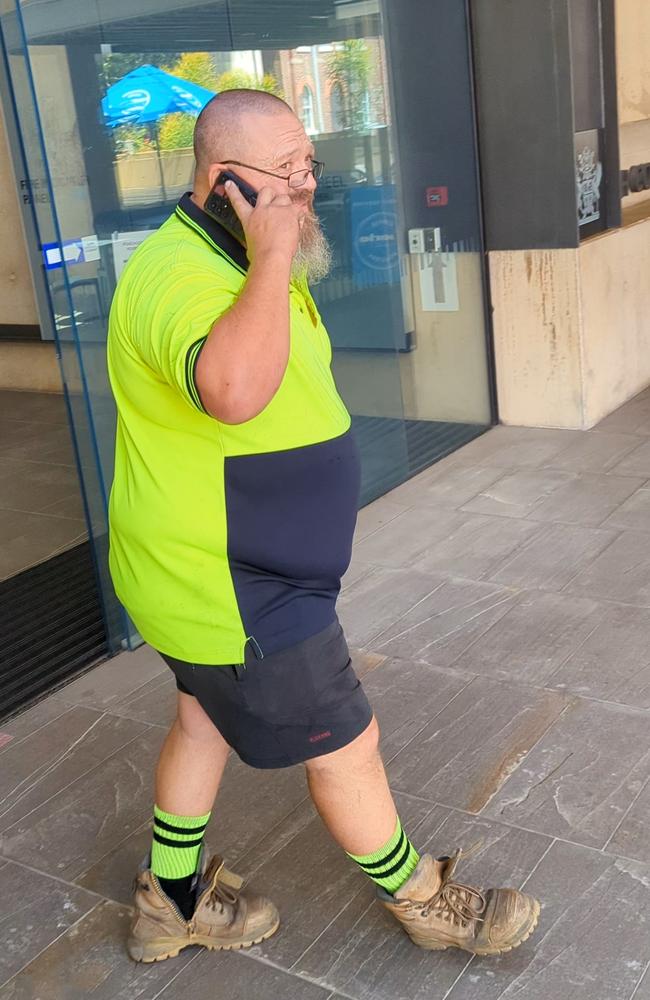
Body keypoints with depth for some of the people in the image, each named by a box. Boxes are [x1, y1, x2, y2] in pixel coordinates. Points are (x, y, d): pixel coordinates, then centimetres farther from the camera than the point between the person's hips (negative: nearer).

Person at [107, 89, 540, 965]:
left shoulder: (239, 258, 7)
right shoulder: (180, 278, -28)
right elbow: (234, 390, -50)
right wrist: (271, 257, -39)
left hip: (207, 569, 10)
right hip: (234, 592, -10)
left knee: (206, 721, 23)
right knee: (344, 746, 7)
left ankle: (173, 904, 43)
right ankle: (425, 904, 32)